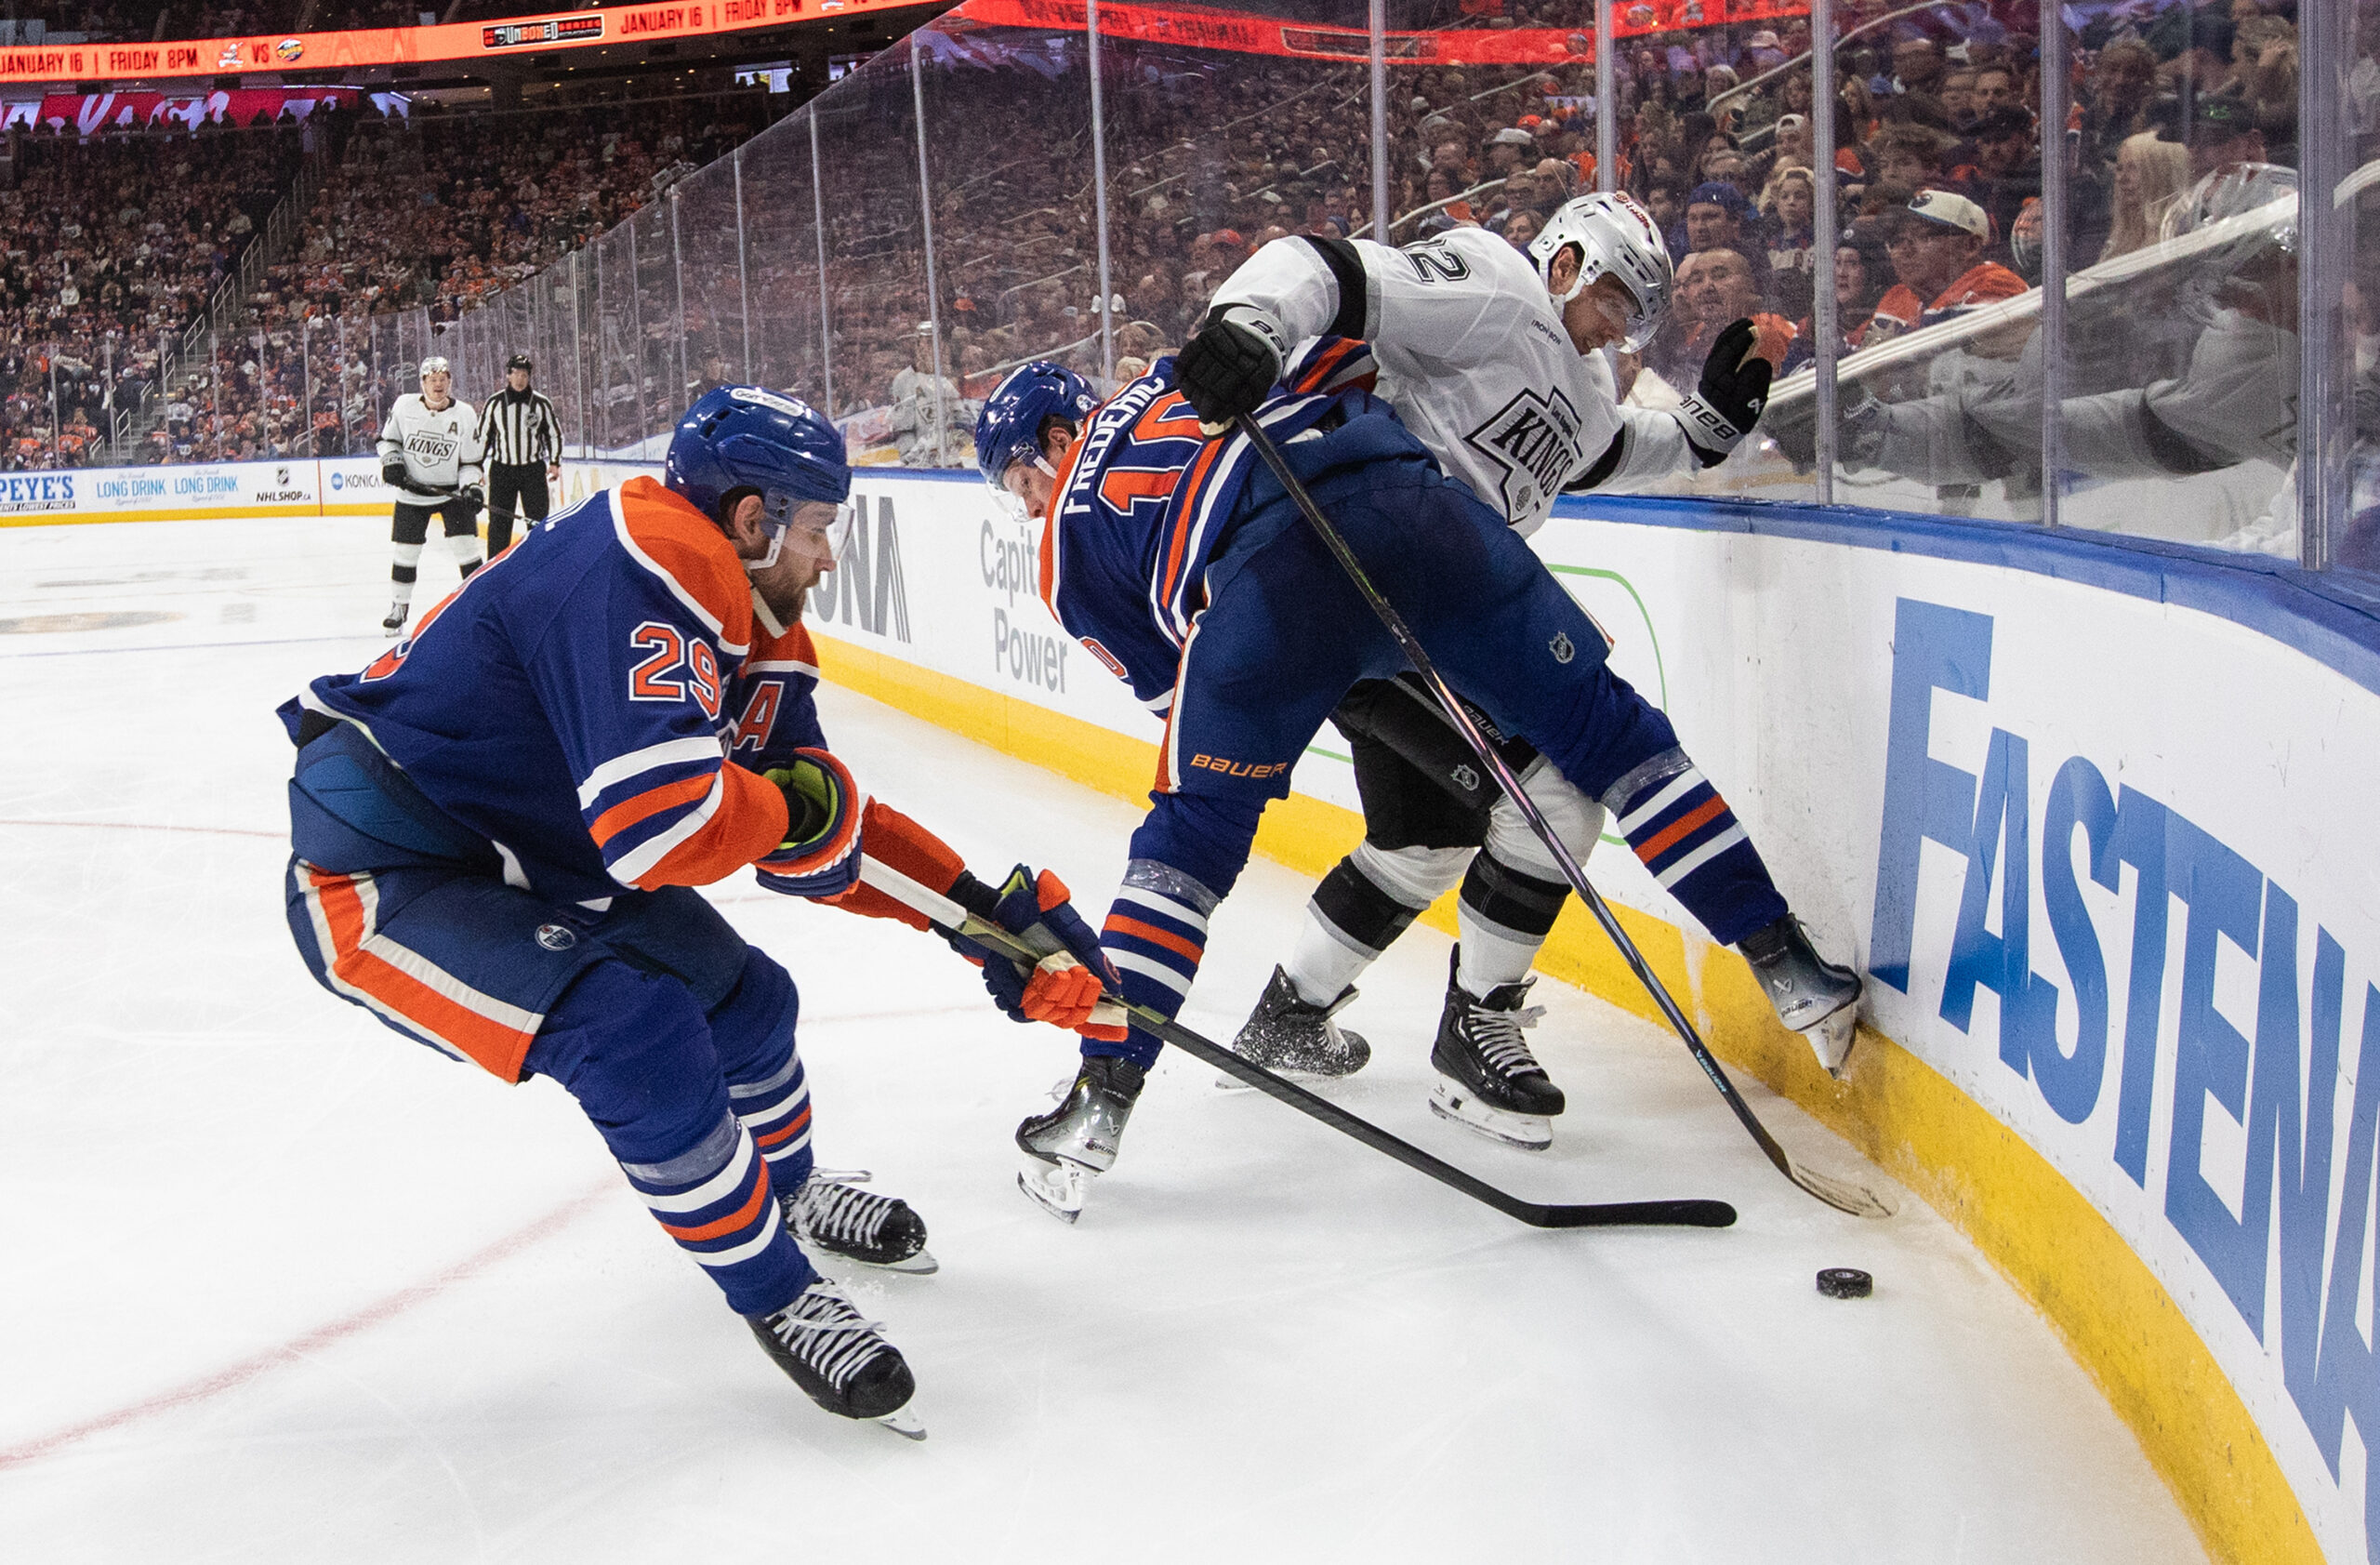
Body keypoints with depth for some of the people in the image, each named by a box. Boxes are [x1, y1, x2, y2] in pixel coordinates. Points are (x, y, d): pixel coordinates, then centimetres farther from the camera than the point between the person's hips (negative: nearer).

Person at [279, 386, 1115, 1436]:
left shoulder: (755, 630, 4)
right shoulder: (640, 569, -28)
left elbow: (831, 821, 11)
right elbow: (663, 822, -39)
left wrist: (989, 914, 3)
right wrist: (795, 806, -18)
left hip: (534, 863, 10)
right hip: (379, 875, -10)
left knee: (741, 998, 14)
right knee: (637, 1034, -26)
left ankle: (786, 1188, 45)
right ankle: (774, 1292, -5)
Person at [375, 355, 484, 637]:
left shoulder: (464, 415, -8)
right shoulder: (404, 406, -7)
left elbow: (470, 462, -4)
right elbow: (387, 438, 8)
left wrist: (471, 487, -20)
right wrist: (391, 460, -10)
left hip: (451, 491, -1)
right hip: (412, 490, 1)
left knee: (466, 545, -10)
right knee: (406, 550, 4)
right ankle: (399, 605, 22)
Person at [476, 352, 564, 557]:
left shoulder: (541, 403, 1)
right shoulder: (494, 403, 1)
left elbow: (555, 434, 10)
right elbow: (482, 435, 8)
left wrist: (555, 462, 1)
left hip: (534, 470, 0)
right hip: (502, 469, 0)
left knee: (538, 520, -2)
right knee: (499, 520, 0)